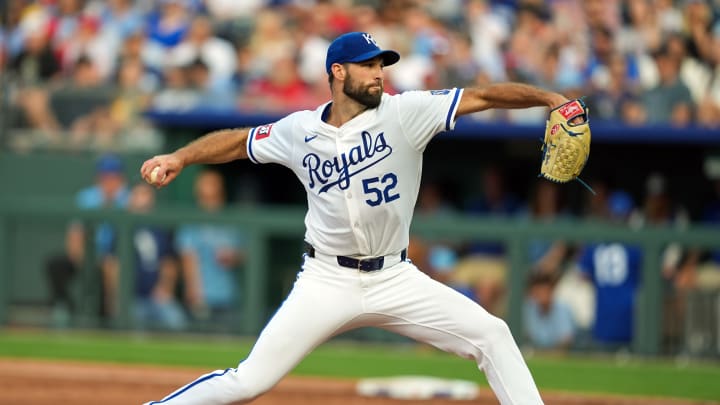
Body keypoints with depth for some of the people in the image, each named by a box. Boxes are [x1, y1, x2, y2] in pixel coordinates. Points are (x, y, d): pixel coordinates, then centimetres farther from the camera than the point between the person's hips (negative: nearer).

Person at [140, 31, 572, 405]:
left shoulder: (404, 113, -7)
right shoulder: (299, 131, -2)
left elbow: (484, 96, -14)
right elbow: (236, 140, 12)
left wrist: (548, 98, -26)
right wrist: (180, 158, -2)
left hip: (395, 280, 1)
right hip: (327, 282, -1)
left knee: (492, 336, -11)